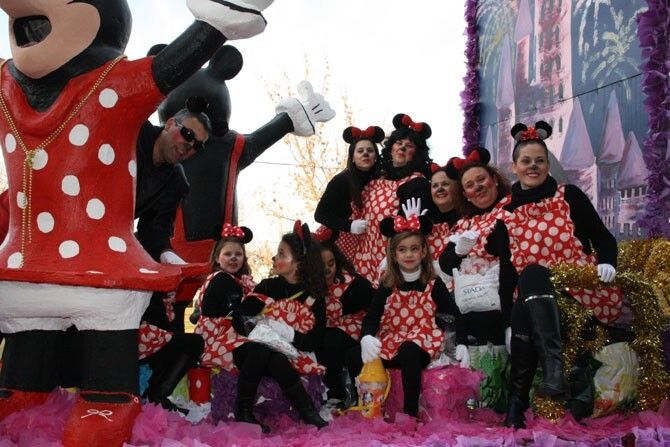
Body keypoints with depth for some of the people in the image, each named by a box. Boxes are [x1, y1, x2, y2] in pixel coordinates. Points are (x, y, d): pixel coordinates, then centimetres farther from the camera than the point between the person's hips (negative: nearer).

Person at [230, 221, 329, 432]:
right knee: (260, 349, -34)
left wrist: (290, 334, -23)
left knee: (276, 361, -36)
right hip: (255, 352, 1)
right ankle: (243, 411, -24)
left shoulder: (313, 298, -1)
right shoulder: (267, 286, 3)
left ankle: (308, 413, -28)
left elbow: (314, 341, -6)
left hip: (292, 355, -1)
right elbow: (238, 318, -3)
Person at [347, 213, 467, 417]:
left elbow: (454, 315, 2)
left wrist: (460, 343, -15)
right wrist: (366, 337, -23)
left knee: (409, 352, -39)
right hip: (390, 342, 3)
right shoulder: (387, 286, 7)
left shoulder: (433, 285, 3)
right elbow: (372, 316, 0)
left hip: (422, 343, -3)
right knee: (355, 356, -21)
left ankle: (411, 411, -25)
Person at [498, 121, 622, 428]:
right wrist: (506, 311, -2)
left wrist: (607, 263, -16)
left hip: (584, 288, -2)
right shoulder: (506, 209, 11)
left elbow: (603, 238, 6)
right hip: (534, 294, 2)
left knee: (533, 275, -33)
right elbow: (506, 264, 10)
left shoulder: (569, 196, 5)